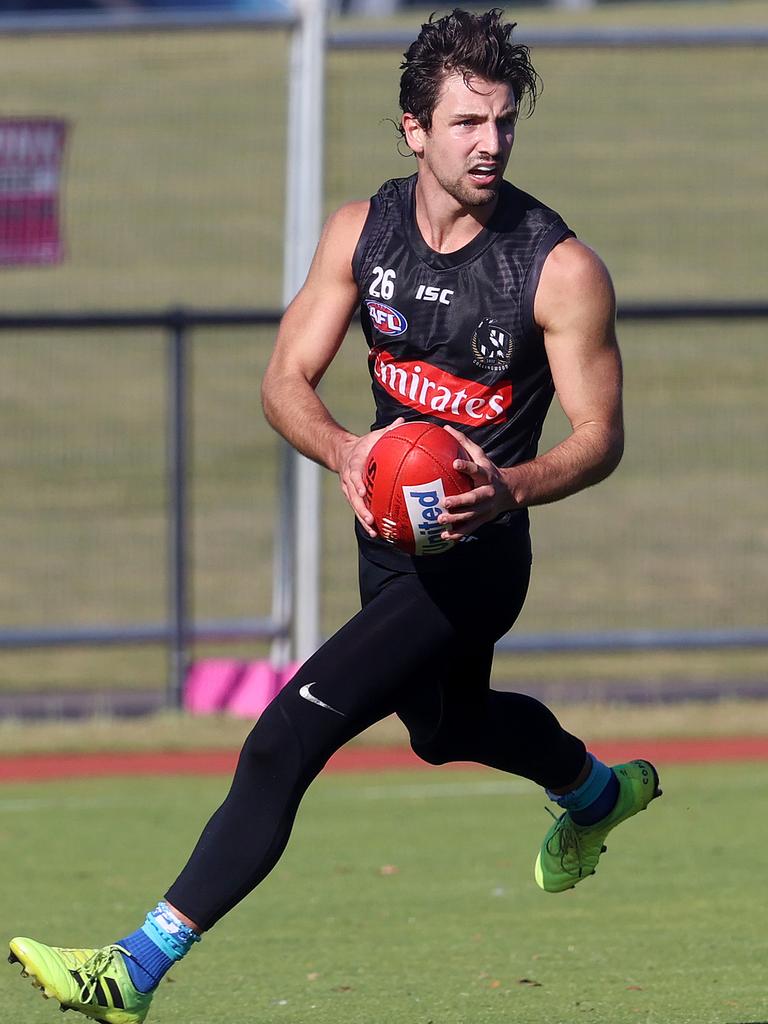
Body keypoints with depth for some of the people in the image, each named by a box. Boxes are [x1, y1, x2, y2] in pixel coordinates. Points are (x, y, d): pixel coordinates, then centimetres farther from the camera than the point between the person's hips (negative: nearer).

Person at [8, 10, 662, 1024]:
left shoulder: (561, 268, -19)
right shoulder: (363, 230, -6)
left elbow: (600, 436, -13)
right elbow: (286, 380, -3)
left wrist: (509, 487, -33)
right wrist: (344, 451, -26)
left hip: (476, 549, -7)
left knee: (286, 740, -19)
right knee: (444, 722, 33)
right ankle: (602, 791, 65)